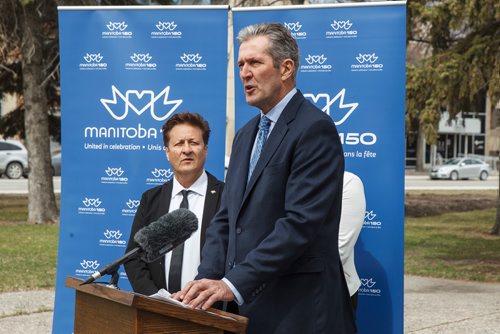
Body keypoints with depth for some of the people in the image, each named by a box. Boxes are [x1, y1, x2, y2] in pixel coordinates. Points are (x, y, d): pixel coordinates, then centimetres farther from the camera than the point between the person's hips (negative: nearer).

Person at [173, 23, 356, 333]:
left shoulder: (315, 128, -11)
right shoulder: (246, 135, 16)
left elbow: (301, 223, -19)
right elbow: (226, 219, 14)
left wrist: (233, 284, -21)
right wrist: (207, 280, -2)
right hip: (248, 307, 7)